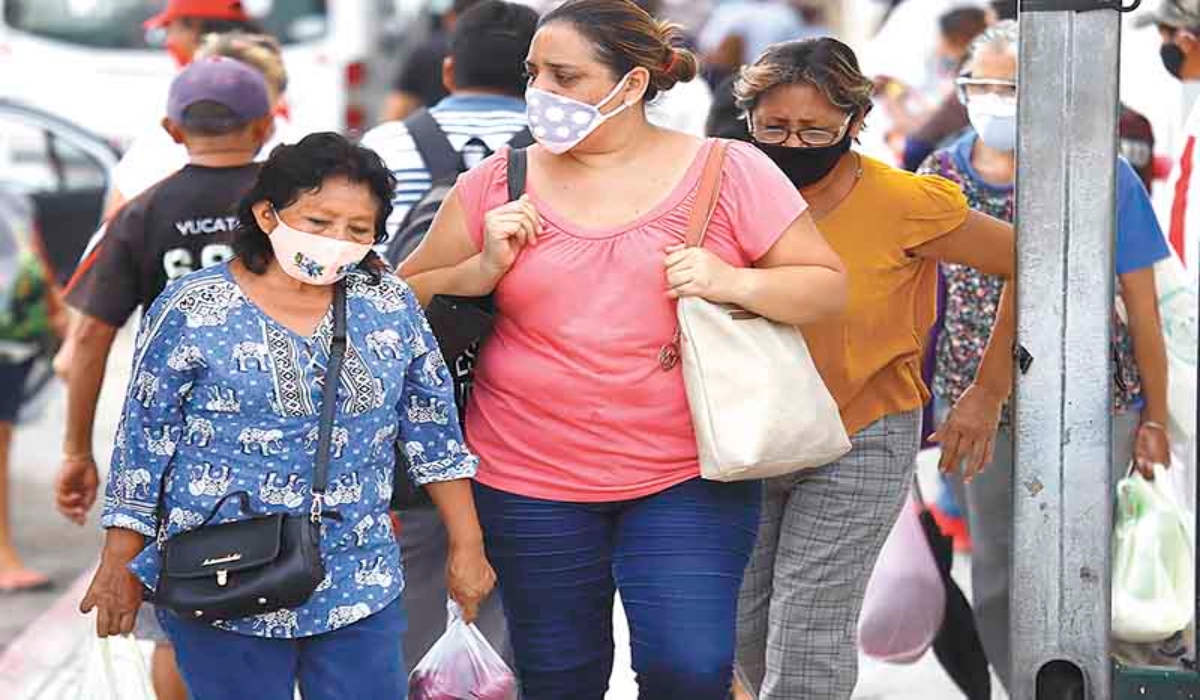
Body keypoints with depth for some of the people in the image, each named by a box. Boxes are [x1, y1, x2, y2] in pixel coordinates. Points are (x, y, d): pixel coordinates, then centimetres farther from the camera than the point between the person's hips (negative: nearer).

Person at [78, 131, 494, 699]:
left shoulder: (390, 305, 3)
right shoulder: (193, 310, -7)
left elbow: (433, 431, 10)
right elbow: (142, 443, -2)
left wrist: (466, 547, 9)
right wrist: (120, 568, -1)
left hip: (362, 588, 3)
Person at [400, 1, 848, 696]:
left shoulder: (730, 172, -2)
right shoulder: (498, 182, 3)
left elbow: (828, 286, 1)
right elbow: (408, 298, 8)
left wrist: (735, 282, -16)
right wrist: (484, 269, -10)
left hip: (689, 478, -2)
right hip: (530, 483, 2)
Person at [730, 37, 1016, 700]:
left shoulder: (901, 204, -17)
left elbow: (1029, 263, -8)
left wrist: (987, 394, -5)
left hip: (861, 440, -5)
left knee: (808, 636, -10)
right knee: (743, 629, 10)